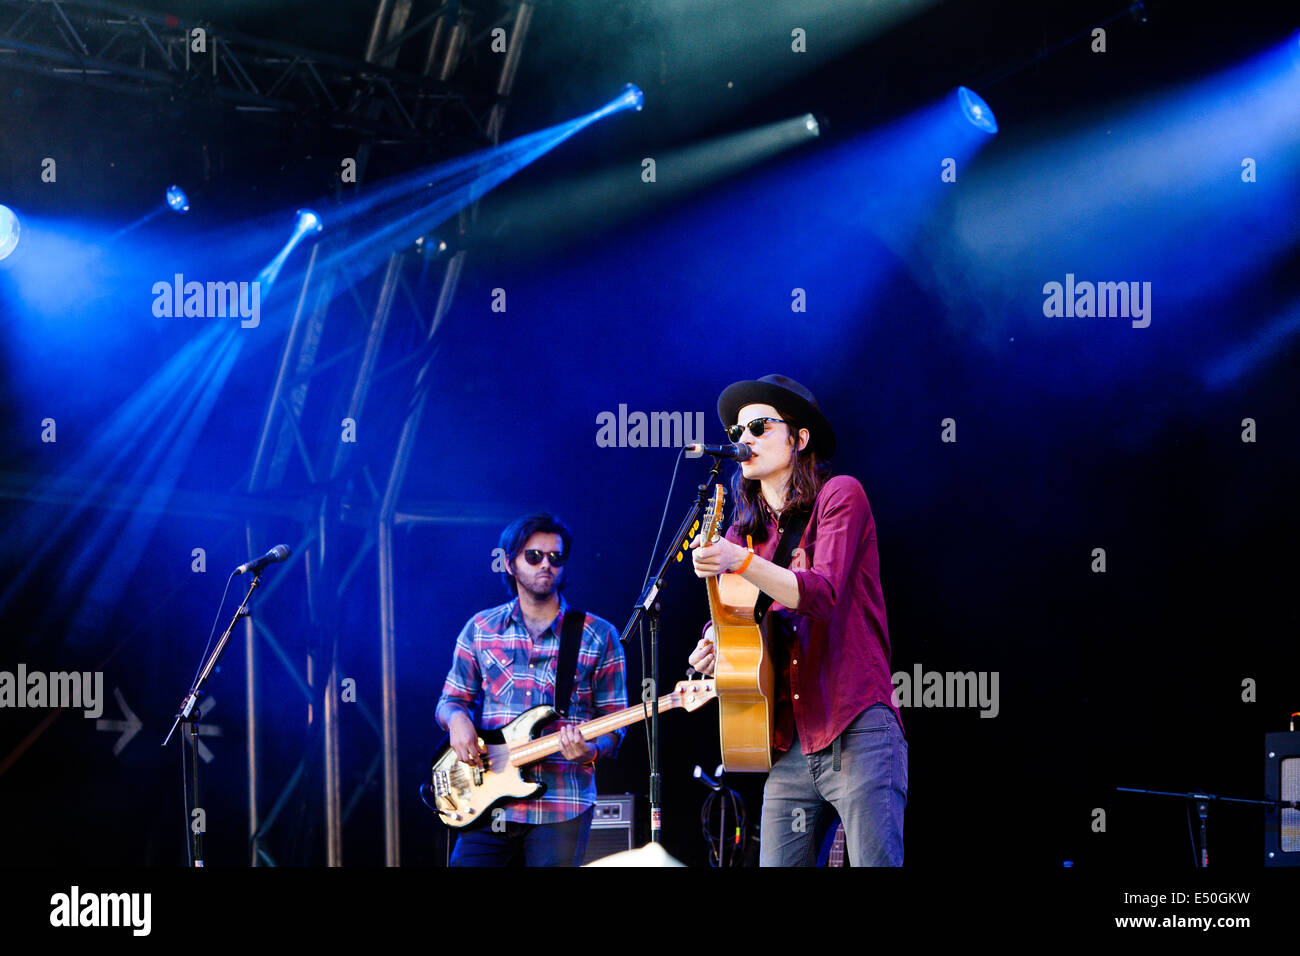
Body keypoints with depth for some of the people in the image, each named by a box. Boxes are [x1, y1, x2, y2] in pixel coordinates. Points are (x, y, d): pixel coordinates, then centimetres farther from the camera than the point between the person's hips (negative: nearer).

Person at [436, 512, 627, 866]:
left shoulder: (599, 637, 4)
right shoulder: (480, 629, 11)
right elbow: (451, 699, 17)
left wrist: (589, 751, -17)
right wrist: (457, 719, -7)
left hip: (562, 807, -1)